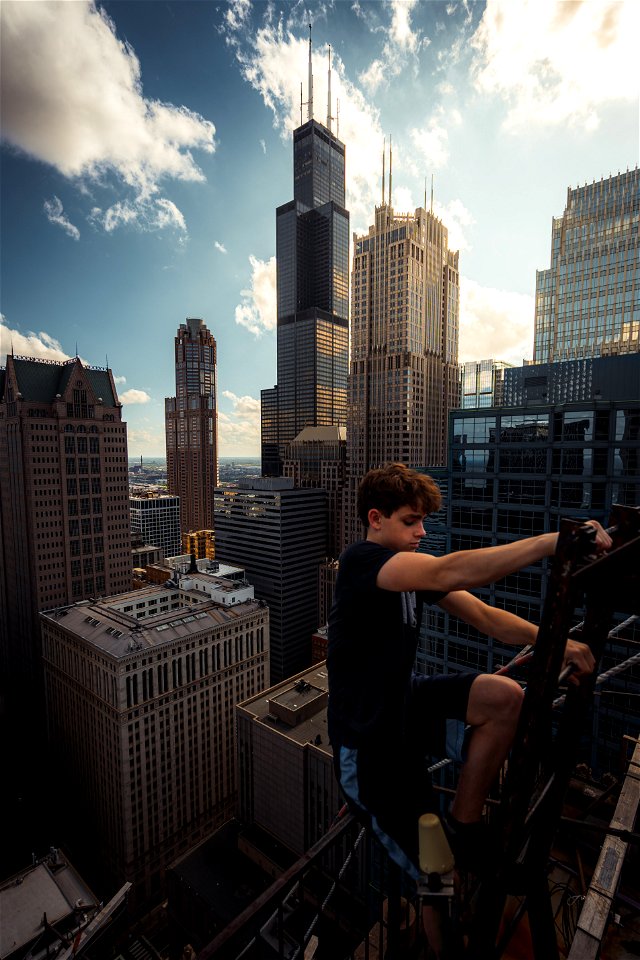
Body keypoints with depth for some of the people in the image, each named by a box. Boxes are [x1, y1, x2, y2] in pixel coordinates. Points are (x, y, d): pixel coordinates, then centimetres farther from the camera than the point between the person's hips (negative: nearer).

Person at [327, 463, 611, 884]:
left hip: (404, 700, 7)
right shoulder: (361, 560, -26)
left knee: (505, 697, -15)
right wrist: (553, 541, -46)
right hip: (368, 736, -7)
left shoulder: (415, 568, 1)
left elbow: (483, 615, -7)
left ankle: (464, 825, 3)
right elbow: (450, 573, -43)